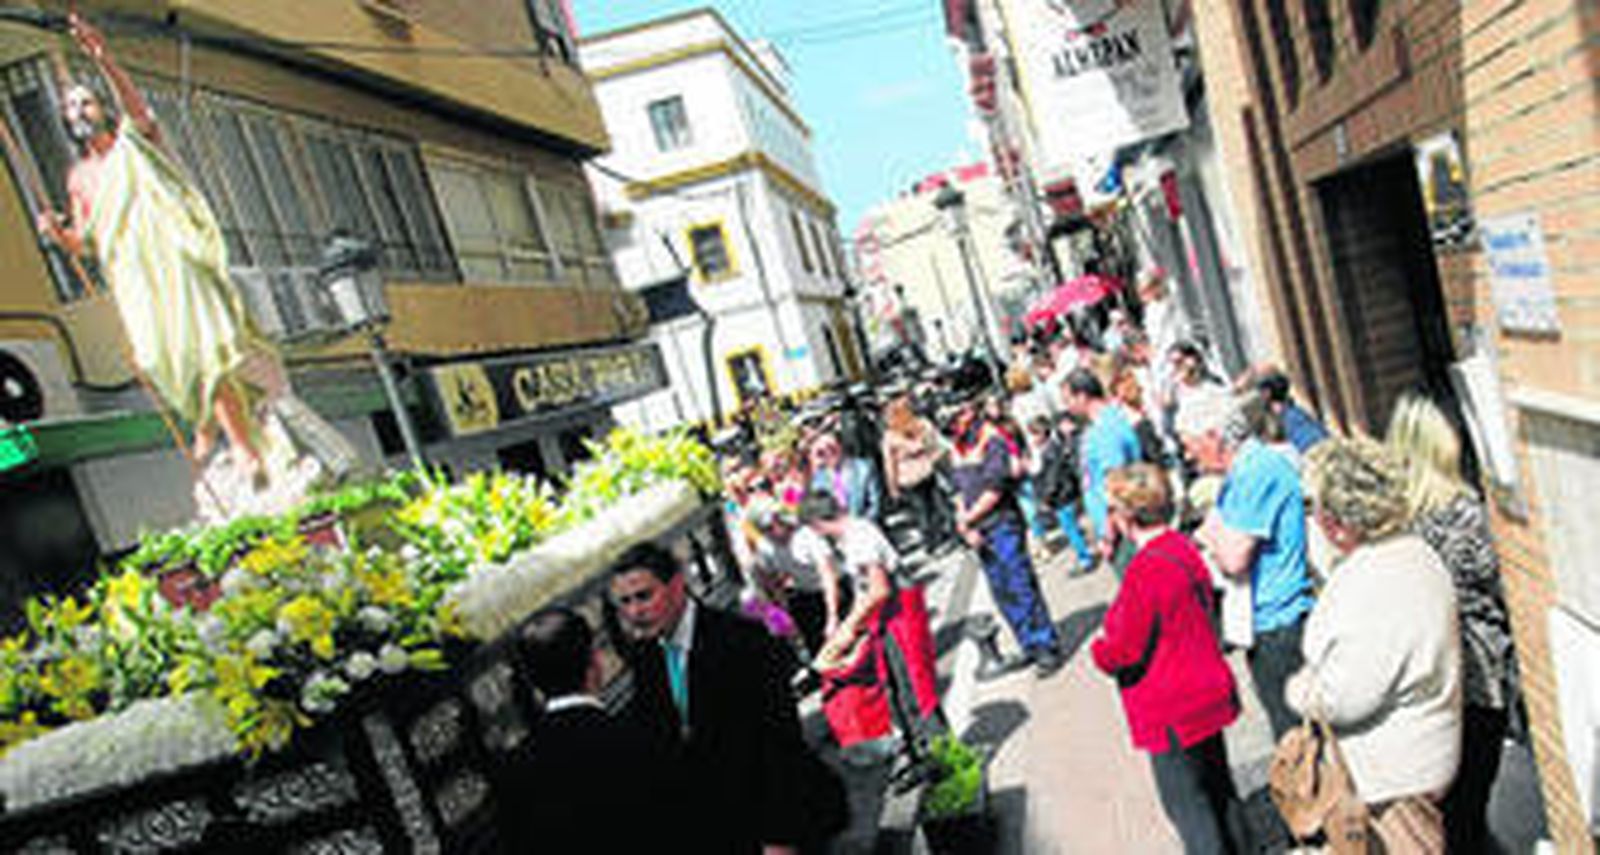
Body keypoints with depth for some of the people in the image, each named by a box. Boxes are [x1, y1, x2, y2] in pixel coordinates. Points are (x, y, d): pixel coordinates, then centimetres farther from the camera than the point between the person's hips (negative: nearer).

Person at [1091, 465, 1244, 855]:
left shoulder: (1145, 571, -28)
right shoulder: (1184, 549, -1)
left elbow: (1121, 653, -25)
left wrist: (1099, 647, -2)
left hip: (1171, 711, -9)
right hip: (1208, 693, 9)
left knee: (1185, 801, 7)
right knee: (1216, 785, 24)